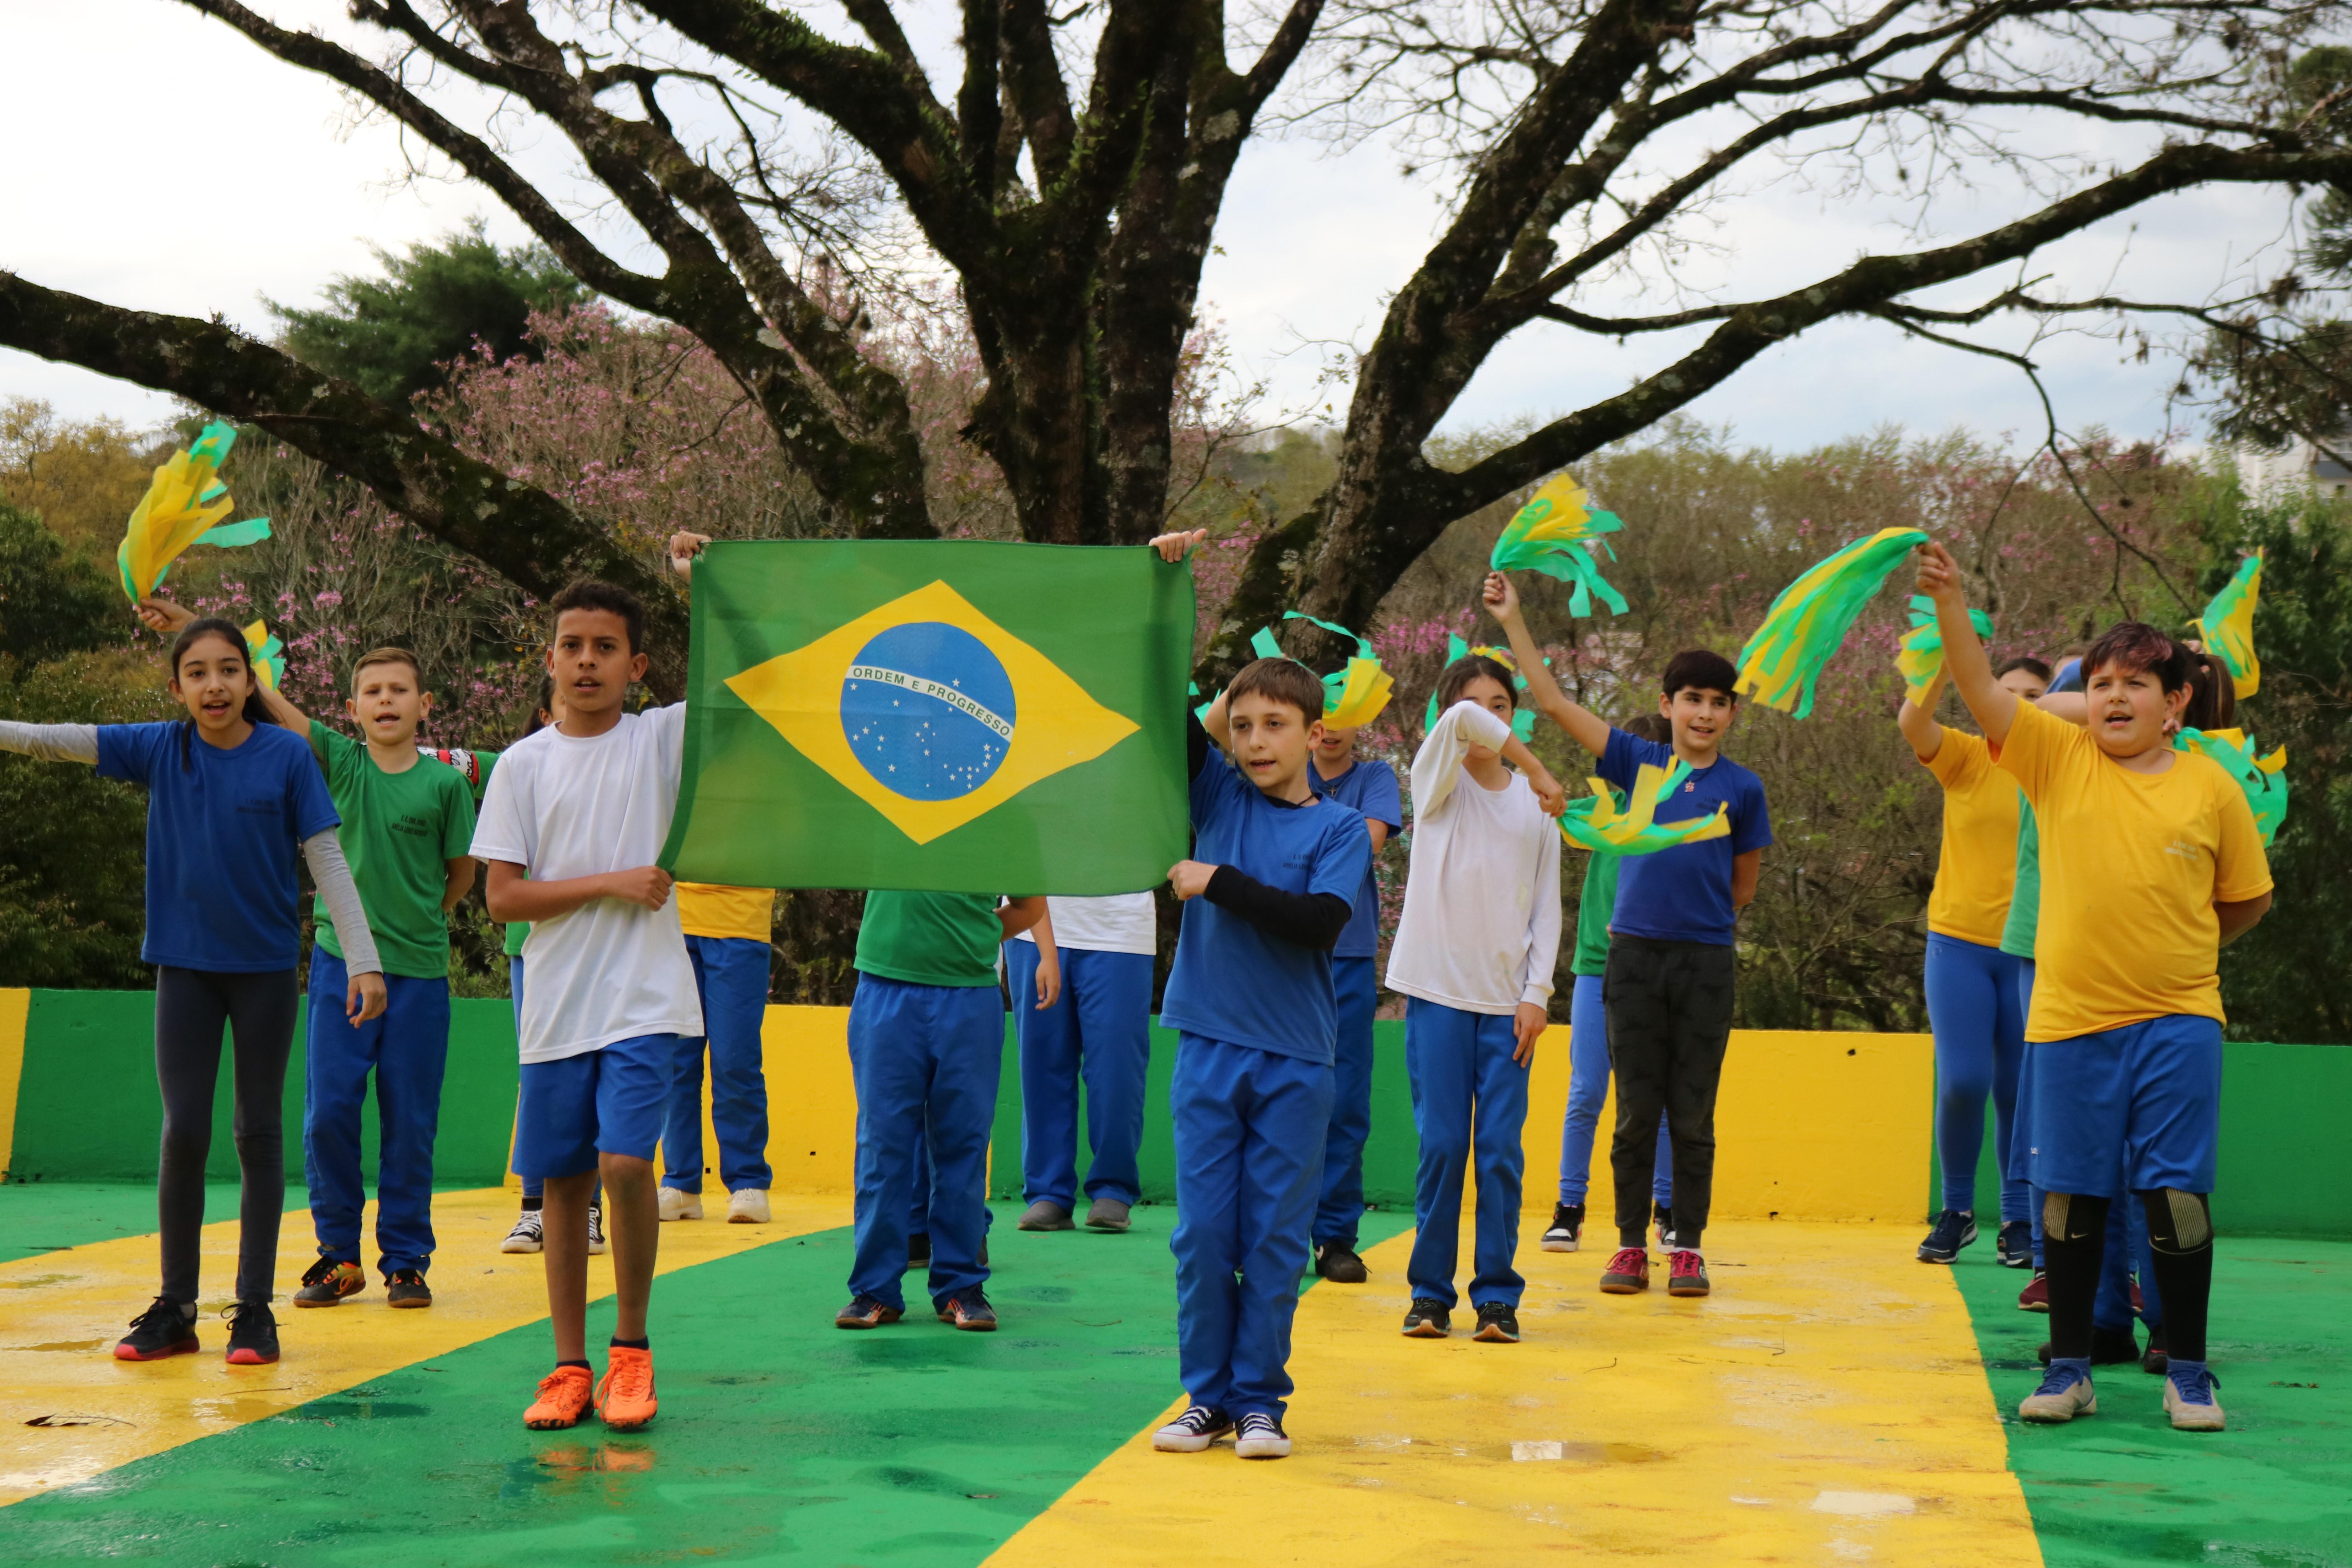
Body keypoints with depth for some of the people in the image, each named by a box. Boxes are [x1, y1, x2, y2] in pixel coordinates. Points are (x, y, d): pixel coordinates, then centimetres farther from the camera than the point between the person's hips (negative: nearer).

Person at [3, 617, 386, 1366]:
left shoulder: (287, 756, -7)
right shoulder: (161, 749, -2)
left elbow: (328, 860, -6)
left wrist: (365, 962, -11)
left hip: (265, 966, -1)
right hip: (185, 964, 1)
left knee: (258, 1131, 5)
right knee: (183, 1132, 2)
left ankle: (254, 1309, 12)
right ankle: (175, 1310, 12)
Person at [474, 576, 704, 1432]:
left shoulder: (663, 738, 3)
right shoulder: (523, 765, 6)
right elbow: (503, 896, 1)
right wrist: (611, 884, -8)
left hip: (645, 1000, -2)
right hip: (555, 1007, 2)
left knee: (625, 1163, -16)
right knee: (563, 1183, 7)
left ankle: (631, 1347, 2)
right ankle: (570, 1367, 18)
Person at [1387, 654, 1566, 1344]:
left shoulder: (1536, 808, 10)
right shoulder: (1439, 782, 3)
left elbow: (1546, 908, 9)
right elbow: (1459, 722, -18)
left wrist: (1536, 994, 0)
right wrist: (1536, 768, -16)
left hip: (1507, 1001, 2)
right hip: (1438, 989, -2)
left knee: (1501, 1149, -1)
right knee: (1441, 1144, -2)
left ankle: (1497, 1295, 6)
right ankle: (1430, 1292, 8)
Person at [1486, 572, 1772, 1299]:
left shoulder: (1742, 788, 3)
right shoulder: (1638, 763, 4)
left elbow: (1742, 889, 12)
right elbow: (1555, 702, 2)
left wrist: (1690, 914, 10)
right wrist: (1513, 622, -1)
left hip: (1706, 963, 0)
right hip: (1635, 957, 0)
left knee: (1693, 1116, 4)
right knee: (1636, 1111, 5)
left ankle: (1688, 1248, 12)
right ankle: (1631, 1246, 12)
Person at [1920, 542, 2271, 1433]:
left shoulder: (2209, 787, 0)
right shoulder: (2059, 757, 1)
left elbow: (2249, 898, 12)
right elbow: (1981, 691, -12)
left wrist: (2174, 950, 10)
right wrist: (1950, 603, -24)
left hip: (2177, 1023, -1)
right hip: (2071, 1021, 1)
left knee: (2176, 1194, 0)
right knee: (2070, 1195, 6)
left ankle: (2187, 1371, 13)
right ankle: (2070, 1367, 17)